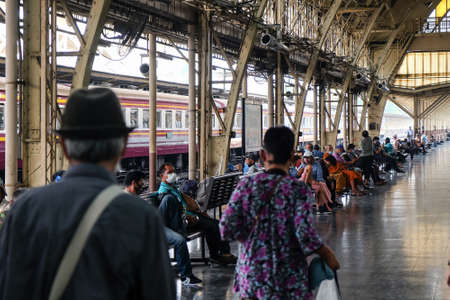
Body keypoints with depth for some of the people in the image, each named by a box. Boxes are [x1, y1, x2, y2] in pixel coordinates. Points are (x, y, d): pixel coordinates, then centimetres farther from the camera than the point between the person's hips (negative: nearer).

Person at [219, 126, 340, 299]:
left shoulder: (246, 186, -4)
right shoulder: (298, 189, -11)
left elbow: (227, 228, -9)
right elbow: (305, 233, -19)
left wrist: (251, 237, 9)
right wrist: (327, 254, -3)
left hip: (251, 273, 2)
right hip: (288, 281, -2)